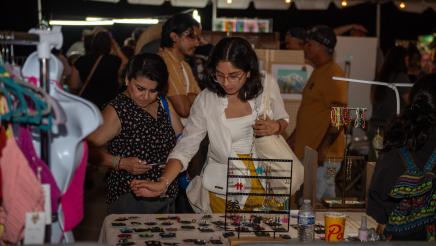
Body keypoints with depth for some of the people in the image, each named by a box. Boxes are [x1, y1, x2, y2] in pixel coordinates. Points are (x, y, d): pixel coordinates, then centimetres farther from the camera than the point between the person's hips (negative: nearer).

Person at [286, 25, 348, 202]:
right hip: (308, 152, 10)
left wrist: (323, 149, -25)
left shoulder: (333, 75, -15)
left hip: (323, 156, -10)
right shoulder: (318, 72, 16)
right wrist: (294, 137, 23)